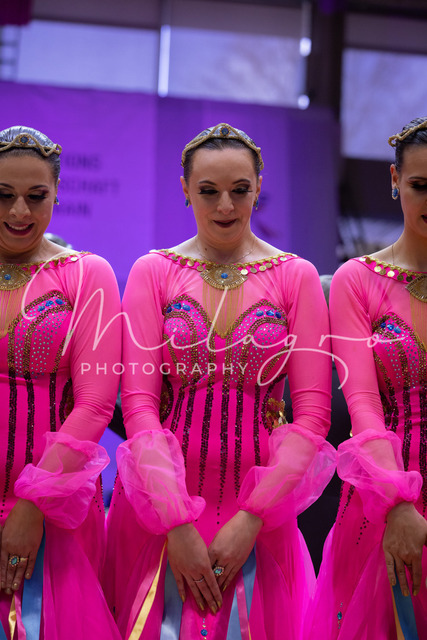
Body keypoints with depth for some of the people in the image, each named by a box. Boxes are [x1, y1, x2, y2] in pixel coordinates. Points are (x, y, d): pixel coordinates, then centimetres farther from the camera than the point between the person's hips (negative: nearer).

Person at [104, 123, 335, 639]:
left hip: (259, 508, 0)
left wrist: (251, 519, -12)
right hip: (160, 504, 0)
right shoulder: (152, 273, 3)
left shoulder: (296, 277, 2)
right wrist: (178, 523, -14)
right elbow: (138, 403, -5)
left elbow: (312, 414, -3)